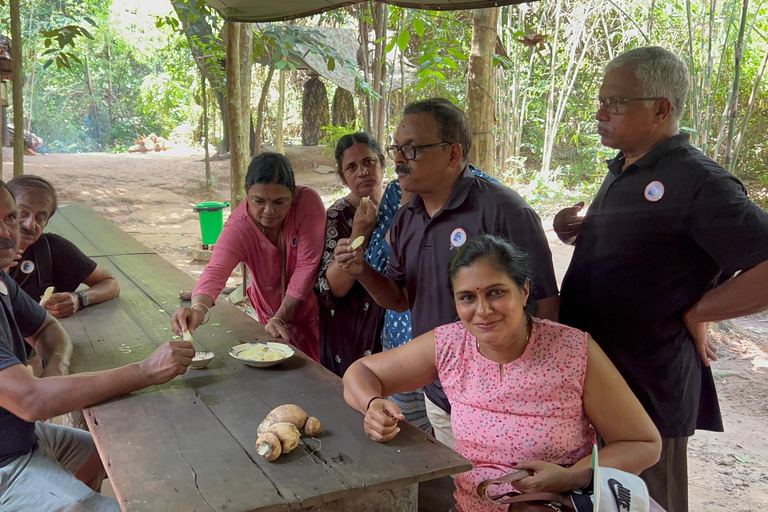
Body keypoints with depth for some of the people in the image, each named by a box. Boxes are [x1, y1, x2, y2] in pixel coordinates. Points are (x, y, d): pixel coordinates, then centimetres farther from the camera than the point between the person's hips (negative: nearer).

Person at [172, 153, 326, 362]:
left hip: (316, 308, 0)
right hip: (270, 312, 1)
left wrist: (280, 318, -28)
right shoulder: (238, 227, -26)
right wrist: (199, 309, -63)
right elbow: (215, 272, -41)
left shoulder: (308, 201, -28)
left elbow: (307, 265, -27)